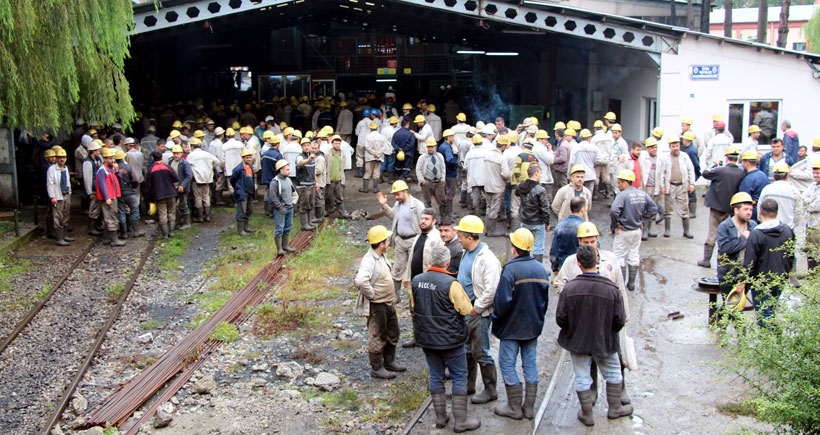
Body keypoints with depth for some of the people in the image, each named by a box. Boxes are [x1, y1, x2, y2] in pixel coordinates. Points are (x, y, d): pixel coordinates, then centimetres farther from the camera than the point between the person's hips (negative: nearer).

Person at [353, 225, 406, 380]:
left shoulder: (382, 255, 4)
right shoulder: (369, 260, -26)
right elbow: (360, 281, -42)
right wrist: (371, 294, -27)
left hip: (388, 303, 9)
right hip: (376, 305, -9)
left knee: (392, 333, 21)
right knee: (377, 337, 5)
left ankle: (389, 362, 38)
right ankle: (376, 369, 20)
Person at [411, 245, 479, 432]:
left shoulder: (416, 281, -3)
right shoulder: (451, 284, -21)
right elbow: (466, 309, -13)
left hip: (426, 339, 5)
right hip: (450, 339, -5)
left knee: (436, 377, 16)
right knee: (459, 377, 7)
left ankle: (440, 417, 24)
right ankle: (461, 421, 11)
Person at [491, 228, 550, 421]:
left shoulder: (510, 270, -21)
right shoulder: (541, 269, 1)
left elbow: (502, 301, -23)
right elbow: (545, 300, 10)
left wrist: (496, 316, -4)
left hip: (512, 327, -6)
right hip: (533, 326, 7)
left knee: (507, 364, 5)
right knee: (530, 364, 13)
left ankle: (515, 408, 10)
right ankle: (529, 407, 19)